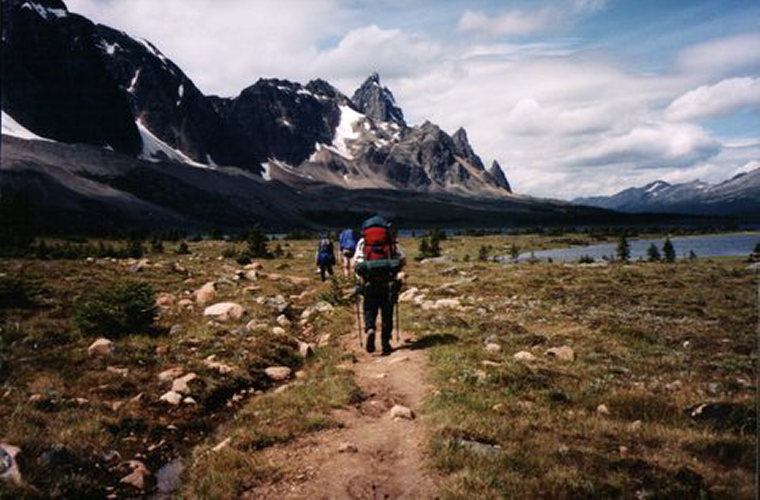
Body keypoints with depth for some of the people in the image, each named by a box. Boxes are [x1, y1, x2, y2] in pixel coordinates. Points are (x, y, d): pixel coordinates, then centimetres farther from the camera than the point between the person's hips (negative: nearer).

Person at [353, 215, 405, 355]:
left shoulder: (362, 242, 8)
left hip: (370, 282, 0)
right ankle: (385, 343, 10)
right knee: (387, 312, 10)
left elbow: (356, 262, -5)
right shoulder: (390, 241, 10)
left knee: (370, 309, 12)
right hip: (388, 282, 0)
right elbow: (402, 259, 2)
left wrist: (362, 275, 7)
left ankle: (370, 329, -17)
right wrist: (394, 271, 15)